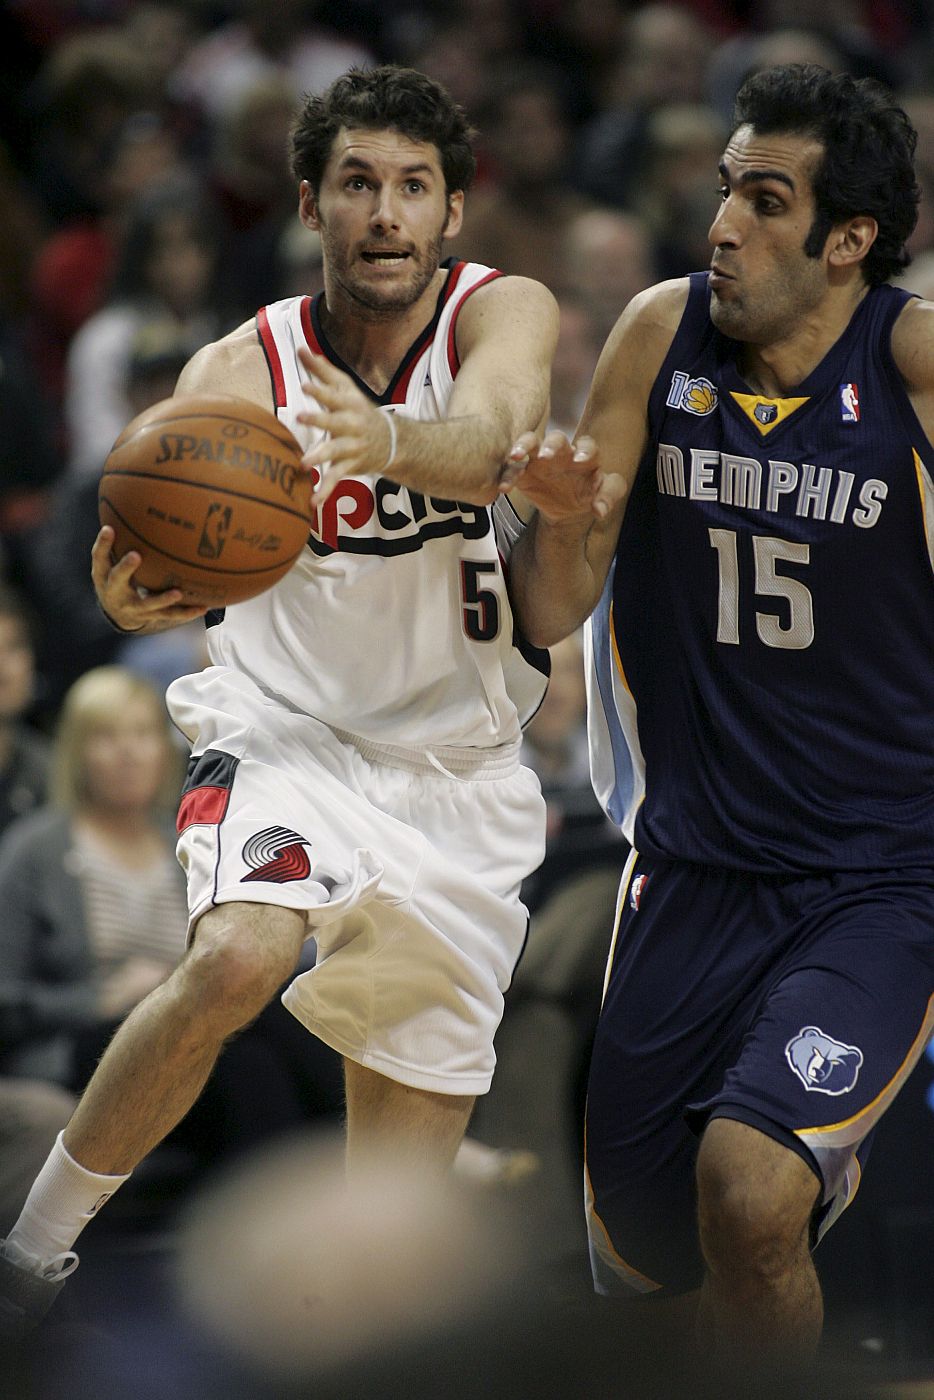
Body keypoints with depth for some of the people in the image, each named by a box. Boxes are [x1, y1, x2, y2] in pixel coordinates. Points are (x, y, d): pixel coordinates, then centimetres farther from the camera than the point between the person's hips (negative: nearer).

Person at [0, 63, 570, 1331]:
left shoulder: (505, 314, -10)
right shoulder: (242, 371, -9)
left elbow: (487, 436, -32)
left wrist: (386, 444, -55)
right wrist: (136, 595, -47)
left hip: (459, 774, 2)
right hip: (288, 736, -1)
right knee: (237, 959, -31)